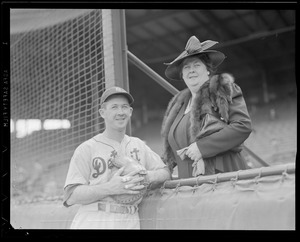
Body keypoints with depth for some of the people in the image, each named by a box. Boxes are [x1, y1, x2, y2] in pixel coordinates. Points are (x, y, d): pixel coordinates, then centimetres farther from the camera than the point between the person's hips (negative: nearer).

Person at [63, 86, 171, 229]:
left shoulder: (138, 145, 16)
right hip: (93, 223, -3)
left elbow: (166, 172, 16)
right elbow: (70, 196, -7)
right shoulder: (86, 149, 0)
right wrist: (109, 188, -20)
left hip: (130, 223, 4)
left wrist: (147, 176, -6)